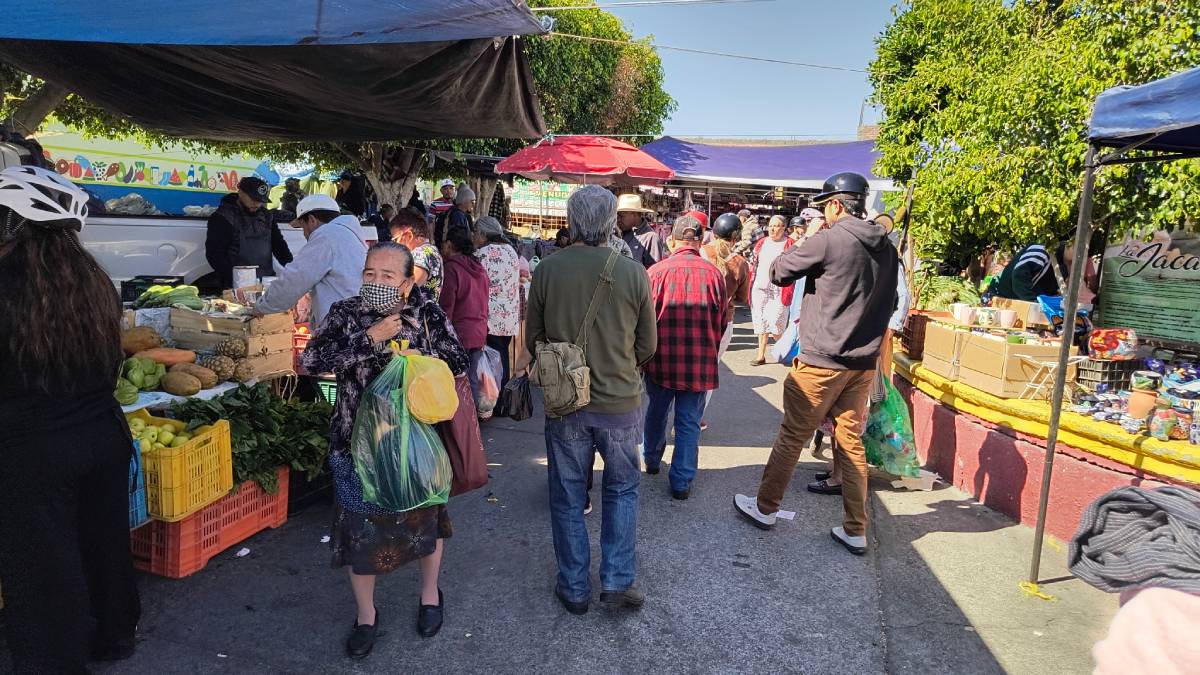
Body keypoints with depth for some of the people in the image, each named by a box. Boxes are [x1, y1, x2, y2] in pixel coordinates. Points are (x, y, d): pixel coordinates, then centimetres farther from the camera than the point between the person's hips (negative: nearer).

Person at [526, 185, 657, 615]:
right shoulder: (634, 273, -11)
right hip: (620, 402, 0)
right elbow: (647, 345, 0)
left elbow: (533, 339, 1)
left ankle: (575, 590, 26)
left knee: (568, 499, 15)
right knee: (622, 491, 20)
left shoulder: (546, 270, -11)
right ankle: (618, 580, 18)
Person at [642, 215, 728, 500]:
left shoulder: (656, 271, -10)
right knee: (689, 422, 9)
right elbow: (721, 322, 4)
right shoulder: (714, 273, -6)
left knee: (657, 412, 22)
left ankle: (652, 460, 41)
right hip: (700, 362, 0)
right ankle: (682, 482, 13)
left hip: (661, 359, 1)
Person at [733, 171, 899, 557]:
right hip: (863, 364, 7)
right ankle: (855, 532, 17)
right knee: (851, 443, 12)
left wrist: (807, 239, 6)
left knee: (792, 437, 6)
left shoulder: (829, 240, -14)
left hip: (821, 362, -6)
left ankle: (765, 508, 21)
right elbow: (888, 304, 18)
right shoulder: (886, 249, 8)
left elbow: (778, 273, -5)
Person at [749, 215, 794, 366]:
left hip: (778, 290, -5)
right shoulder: (761, 243, 14)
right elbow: (754, 264, 17)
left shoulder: (789, 245, -1)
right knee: (761, 322, 8)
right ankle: (761, 355, 15)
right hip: (759, 288, 5)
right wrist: (750, 284, 10)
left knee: (776, 325, -6)